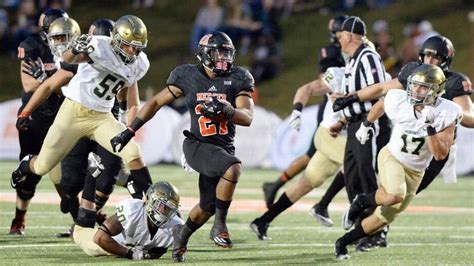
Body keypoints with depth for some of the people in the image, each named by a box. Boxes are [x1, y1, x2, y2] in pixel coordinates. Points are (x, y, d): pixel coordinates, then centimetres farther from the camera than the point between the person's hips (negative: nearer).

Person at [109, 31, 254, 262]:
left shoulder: (238, 79, -3)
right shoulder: (188, 76, -5)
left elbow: (247, 118, -12)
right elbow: (156, 102, 5)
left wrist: (225, 110, -33)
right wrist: (129, 132, 4)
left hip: (225, 148, 4)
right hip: (198, 145, -4)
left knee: (208, 206, 13)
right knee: (233, 168, -33)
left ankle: (182, 235, 44)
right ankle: (220, 225, -18)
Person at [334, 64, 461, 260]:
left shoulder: (446, 115, -20)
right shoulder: (399, 101, -17)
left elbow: (440, 154, -24)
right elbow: (381, 105, 8)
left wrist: (430, 127, -35)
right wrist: (366, 125, 20)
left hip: (414, 171, 2)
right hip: (391, 157, -2)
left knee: (384, 218, 4)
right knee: (395, 196, -32)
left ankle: (343, 242, 22)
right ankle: (363, 201, -2)